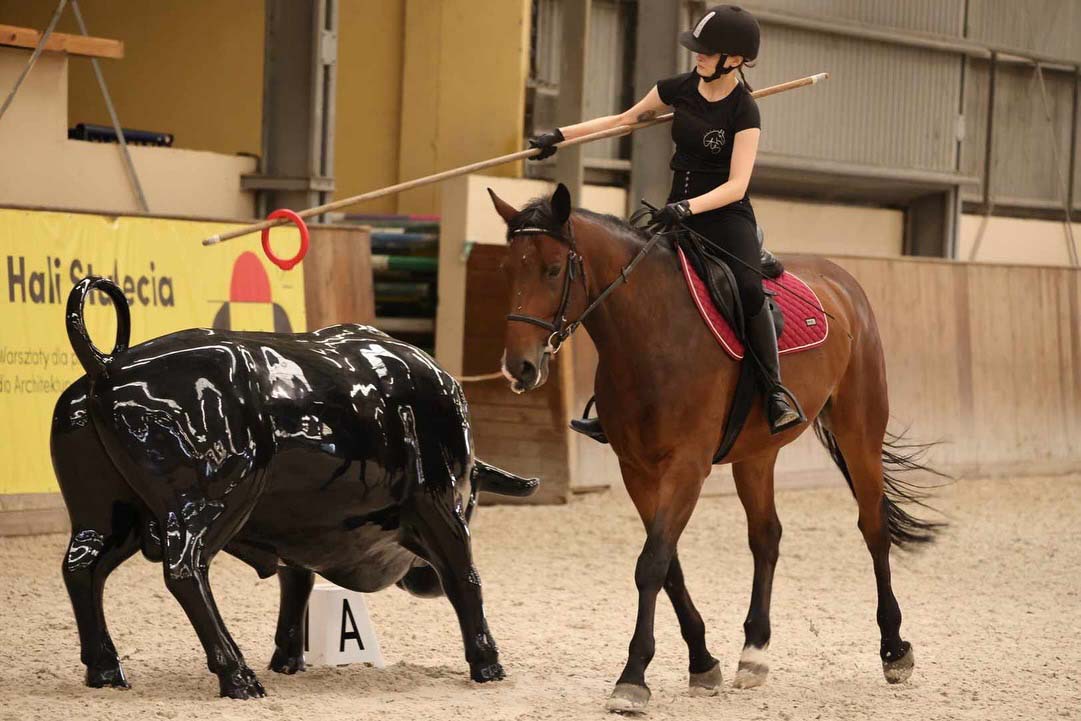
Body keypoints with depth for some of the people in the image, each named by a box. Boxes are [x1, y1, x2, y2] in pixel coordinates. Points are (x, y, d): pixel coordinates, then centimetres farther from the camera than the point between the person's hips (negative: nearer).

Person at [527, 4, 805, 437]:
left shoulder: (744, 111, -13)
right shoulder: (679, 89, 3)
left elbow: (737, 186, -21)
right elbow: (626, 120, 19)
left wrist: (688, 207, -35)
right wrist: (560, 136, 16)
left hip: (727, 217, -6)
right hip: (678, 214, 6)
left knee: (749, 289, -33)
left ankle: (776, 393, -29)